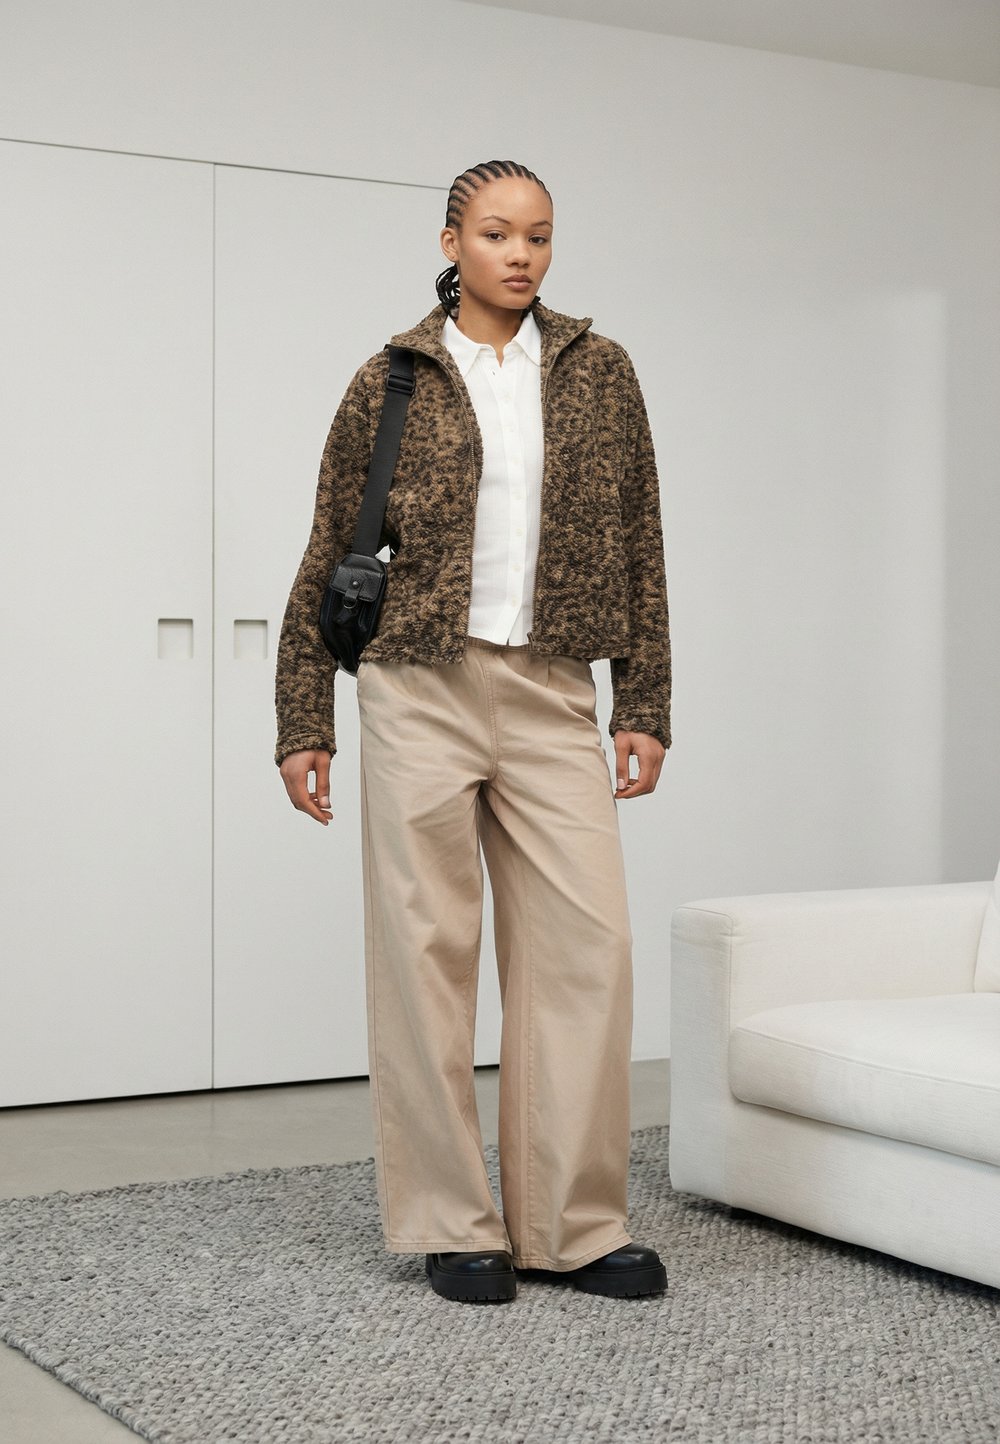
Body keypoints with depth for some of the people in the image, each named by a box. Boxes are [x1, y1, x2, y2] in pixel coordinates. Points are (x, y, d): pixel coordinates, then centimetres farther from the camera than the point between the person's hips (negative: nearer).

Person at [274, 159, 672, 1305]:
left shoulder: (599, 372, 11)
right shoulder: (393, 381, 5)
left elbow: (638, 549, 11)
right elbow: (328, 561, 7)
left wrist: (645, 705, 6)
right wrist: (303, 725, 4)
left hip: (552, 697, 2)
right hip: (421, 689, -2)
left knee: (587, 942, -3)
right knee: (428, 949, 0)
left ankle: (576, 1224, 7)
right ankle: (454, 1226, 10)